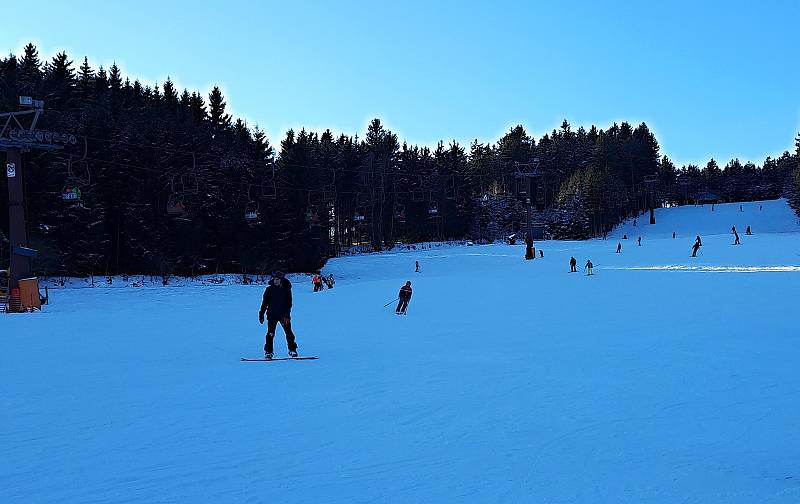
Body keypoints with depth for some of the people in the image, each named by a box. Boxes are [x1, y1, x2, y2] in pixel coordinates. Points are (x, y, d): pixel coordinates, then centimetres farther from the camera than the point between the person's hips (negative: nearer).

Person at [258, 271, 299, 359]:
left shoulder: (286, 289, 0)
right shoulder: (269, 289, 2)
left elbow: (289, 303, -2)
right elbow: (264, 303, 7)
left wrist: (287, 315, -12)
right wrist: (261, 314, 4)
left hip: (284, 315, 0)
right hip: (272, 315, 0)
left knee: (289, 333, 0)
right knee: (270, 334, -3)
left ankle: (292, 350, 11)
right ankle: (268, 352, 3)